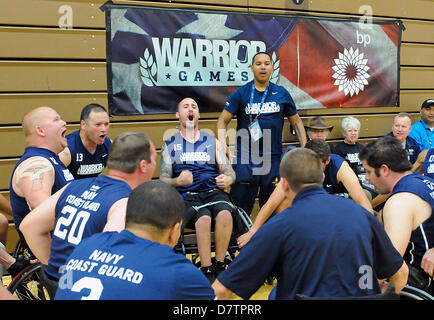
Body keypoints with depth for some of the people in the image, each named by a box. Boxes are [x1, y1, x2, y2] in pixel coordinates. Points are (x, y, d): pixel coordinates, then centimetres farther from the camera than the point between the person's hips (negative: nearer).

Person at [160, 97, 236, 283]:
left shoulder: (212, 141, 20)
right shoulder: (170, 145, 15)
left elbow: (230, 172, 15)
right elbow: (163, 180, 7)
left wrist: (227, 180, -11)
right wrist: (178, 181, -16)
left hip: (214, 191, 2)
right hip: (187, 196, -1)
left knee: (225, 214, -32)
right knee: (204, 218, -34)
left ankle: (219, 266, -18)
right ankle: (207, 270, -25)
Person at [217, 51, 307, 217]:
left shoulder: (281, 93, 9)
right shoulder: (241, 93, 2)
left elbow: (296, 122, 15)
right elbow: (223, 121, 1)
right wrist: (223, 147, -13)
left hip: (273, 158, 2)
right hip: (245, 159, -2)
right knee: (240, 208, 0)